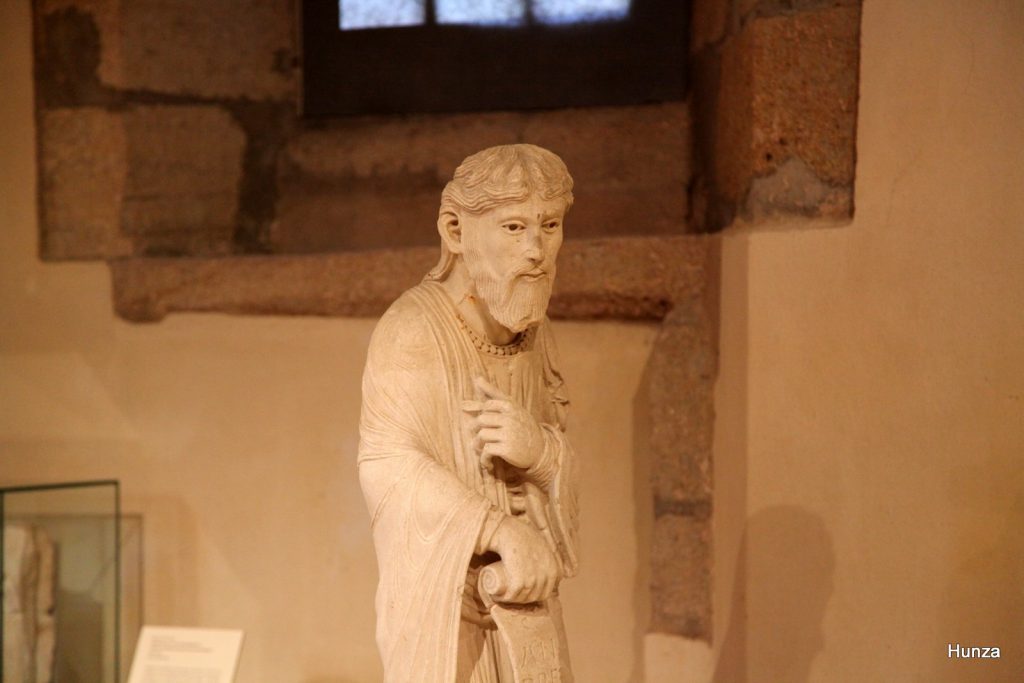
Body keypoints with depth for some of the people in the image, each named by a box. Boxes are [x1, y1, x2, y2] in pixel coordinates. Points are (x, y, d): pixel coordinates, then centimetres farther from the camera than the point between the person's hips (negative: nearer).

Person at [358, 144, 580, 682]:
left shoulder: (533, 334, 9)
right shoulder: (414, 329, -16)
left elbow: (565, 470, 7)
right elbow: (390, 464, -27)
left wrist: (538, 447, -18)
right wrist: (504, 532, -38)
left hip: (521, 595, 7)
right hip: (441, 592, -7)